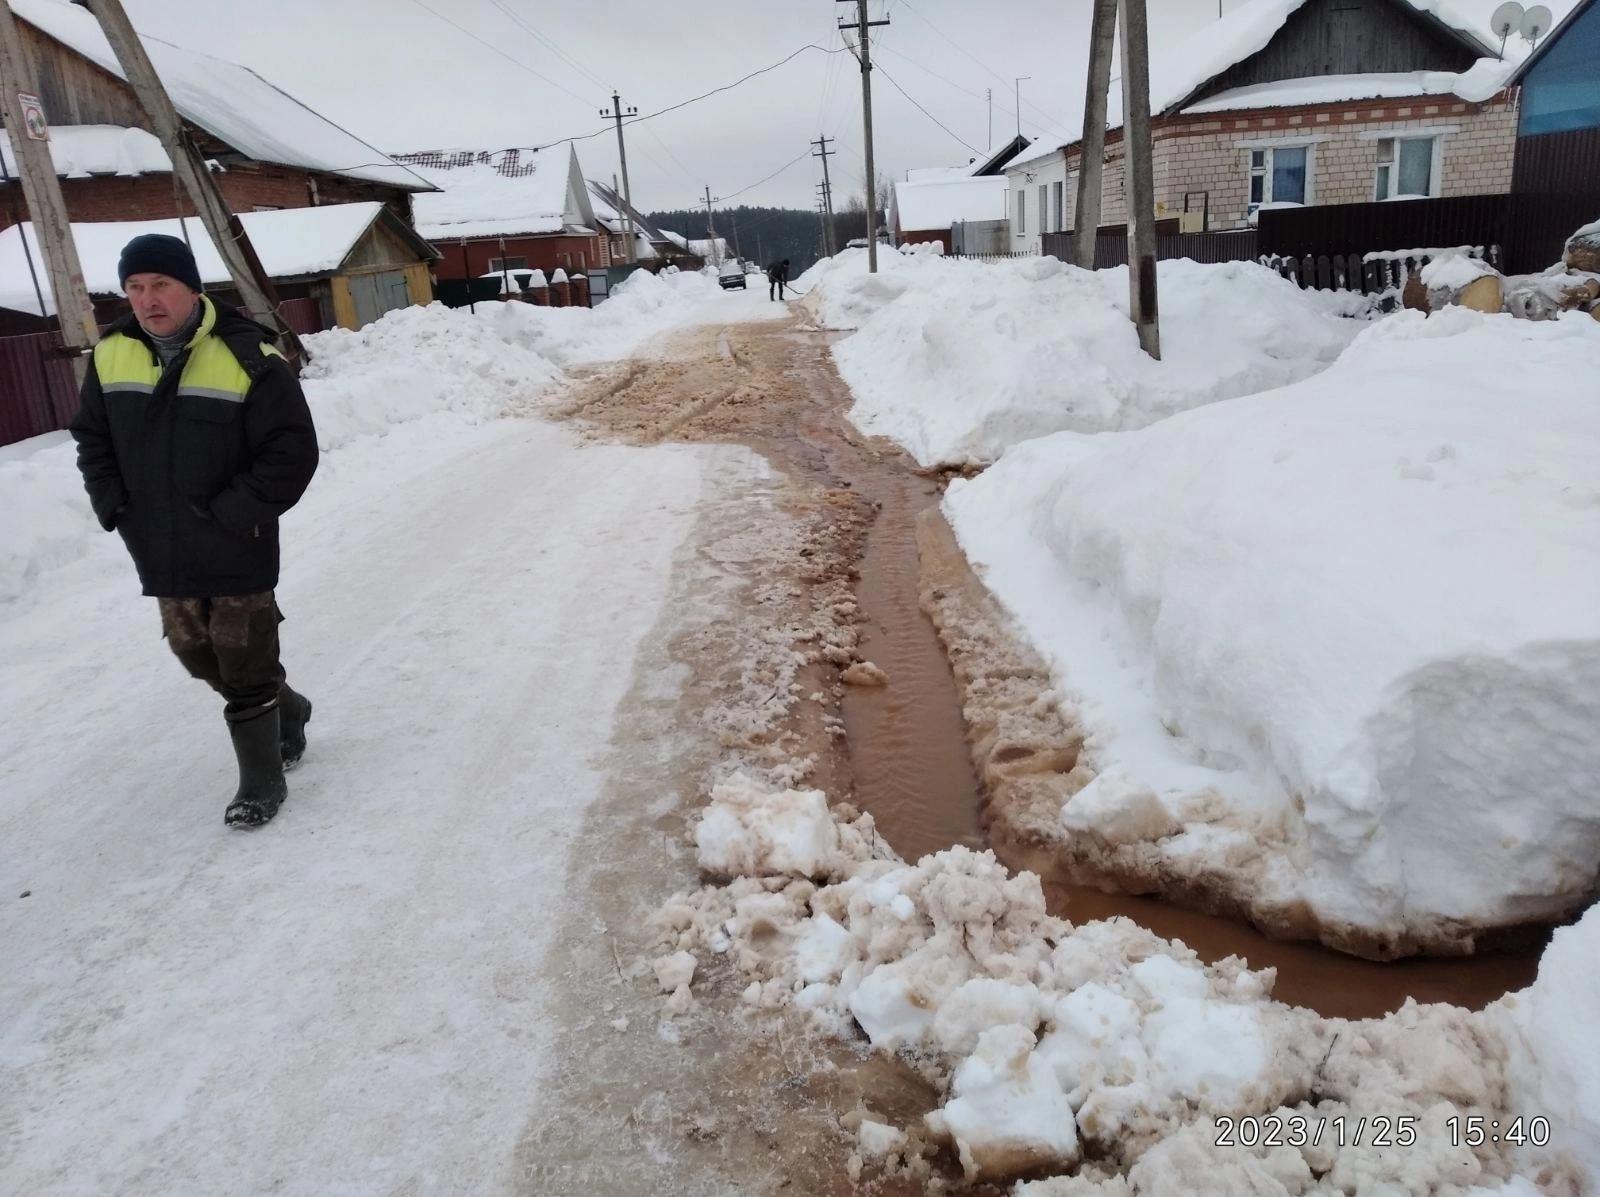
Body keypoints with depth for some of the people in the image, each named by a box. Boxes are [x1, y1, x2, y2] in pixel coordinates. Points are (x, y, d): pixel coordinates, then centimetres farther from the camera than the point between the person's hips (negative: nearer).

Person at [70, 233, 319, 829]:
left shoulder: (246, 356, -14)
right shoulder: (111, 355, 4)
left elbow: (291, 452, -14)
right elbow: (92, 439, 16)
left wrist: (230, 514, -17)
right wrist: (114, 507, 2)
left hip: (236, 554, -6)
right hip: (161, 556, 6)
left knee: (245, 674, 1)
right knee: (199, 656, 19)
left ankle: (262, 782, 19)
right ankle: (286, 709, 44)